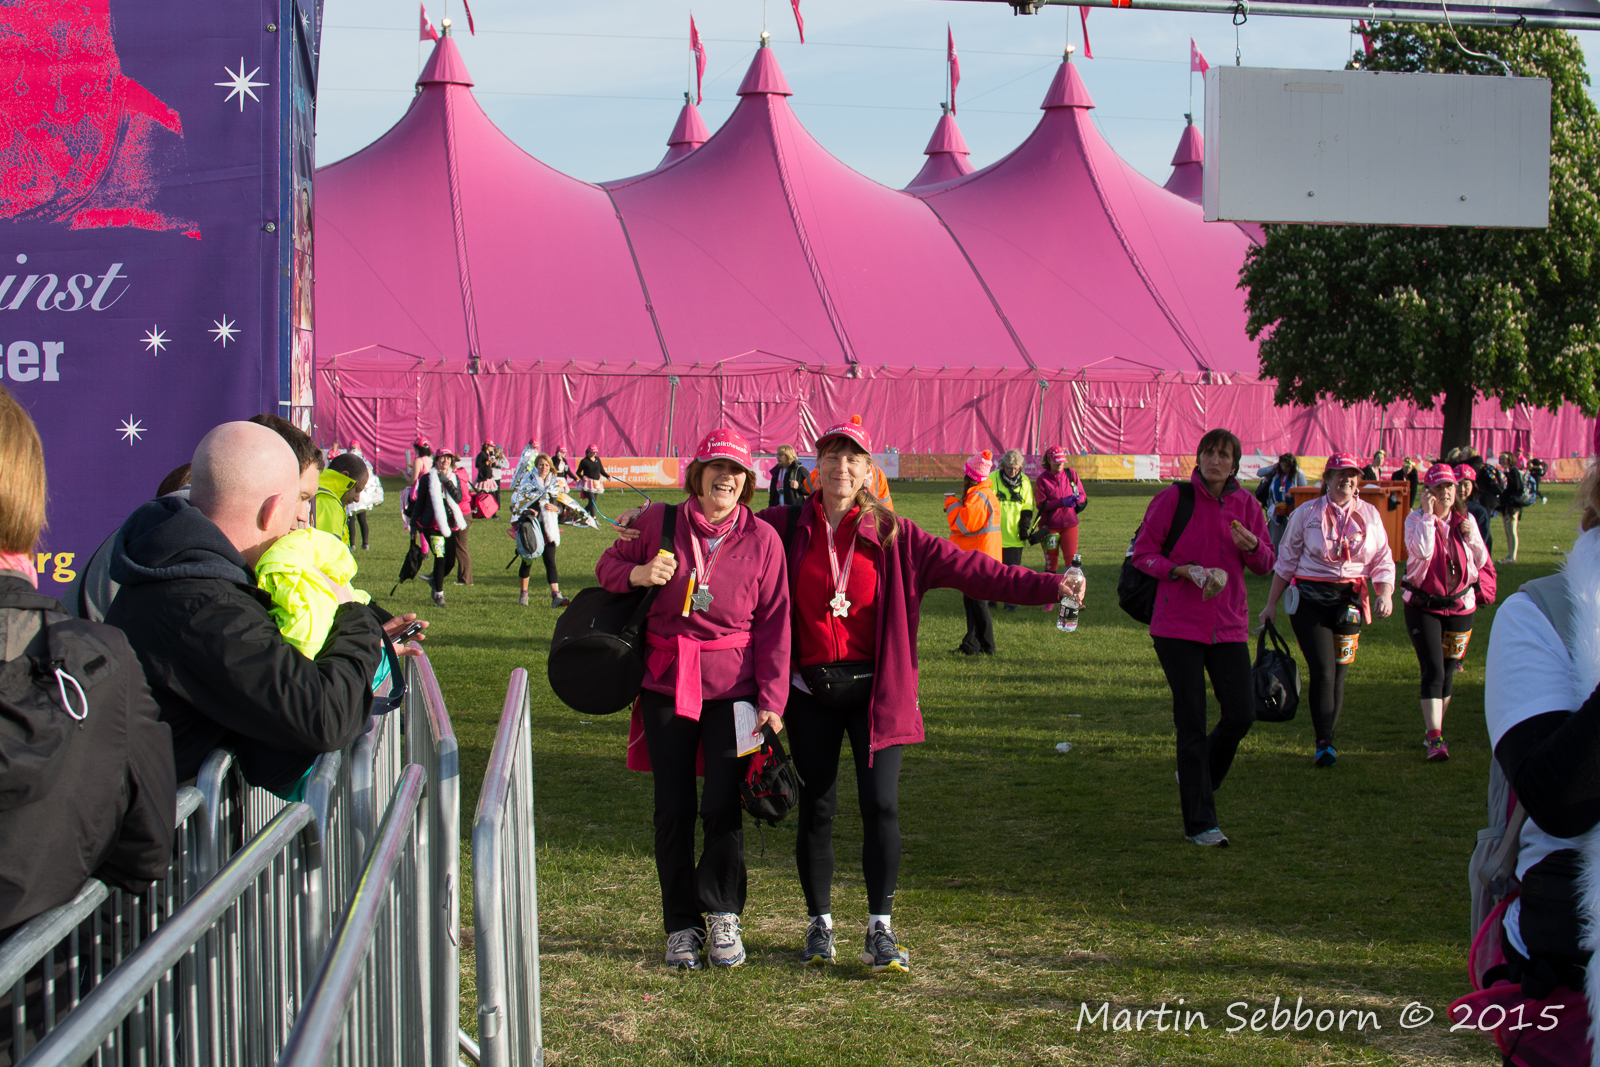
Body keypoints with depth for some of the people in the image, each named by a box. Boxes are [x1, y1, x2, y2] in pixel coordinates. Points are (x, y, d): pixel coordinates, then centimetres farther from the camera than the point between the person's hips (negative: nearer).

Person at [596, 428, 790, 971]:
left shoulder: (762, 540, -1)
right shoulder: (658, 523, 0)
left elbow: (774, 624, 0)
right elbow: (607, 565, 14)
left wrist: (771, 700, -8)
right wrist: (636, 574, -11)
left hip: (733, 685, -1)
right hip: (667, 682, 1)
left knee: (723, 805, -6)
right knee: (673, 807, 4)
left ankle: (722, 915, 17)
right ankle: (681, 925, 19)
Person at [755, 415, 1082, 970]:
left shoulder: (893, 535, 1)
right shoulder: (786, 527, 1)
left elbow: (966, 568, -4)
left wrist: (1048, 587, -12)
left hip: (873, 689, 0)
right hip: (810, 689, 0)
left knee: (880, 804, -6)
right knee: (816, 808, 4)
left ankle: (880, 929, 5)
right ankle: (819, 924, 20)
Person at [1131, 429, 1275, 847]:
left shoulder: (1245, 504, 7)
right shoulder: (1173, 498, -4)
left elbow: (1266, 564, 14)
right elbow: (1142, 553, -1)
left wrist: (1251, 546, -9)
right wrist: (1181, 569, -17)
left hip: (1229, 626, 4)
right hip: (1178, 625, -4)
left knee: (1242, 714, -2)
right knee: (1191, 722, -2)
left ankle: (1198, 776, 28)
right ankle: (1200, 823, 5)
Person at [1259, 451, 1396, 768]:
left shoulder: (1369, 515, 10)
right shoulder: (1307, 513, 4)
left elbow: (1383, 561, 10)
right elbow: (1286, 560, 9)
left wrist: (1385, 595, -8)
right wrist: (1271, 604, 8)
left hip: (1350, 599, 3)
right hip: (1310, 597, -2)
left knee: (1339, 673, 3)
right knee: (1323, 670, -13)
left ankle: (1327, 739, 15)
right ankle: (1324, 744, -12)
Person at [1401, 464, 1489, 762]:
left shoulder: (1466, 521, 5)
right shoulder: (1416, 519, -6)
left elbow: (1481, 560, 4)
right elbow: (1422, 551, -24)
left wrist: (1470, 536, -11)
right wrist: (1428, 515, -19)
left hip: (1460, 605, 4)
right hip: (1423, 606, -4)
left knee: (1447, 673, 9)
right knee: (1433, 670, -16)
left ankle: (1432, 731, 27)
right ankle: (1435, 740, -20)